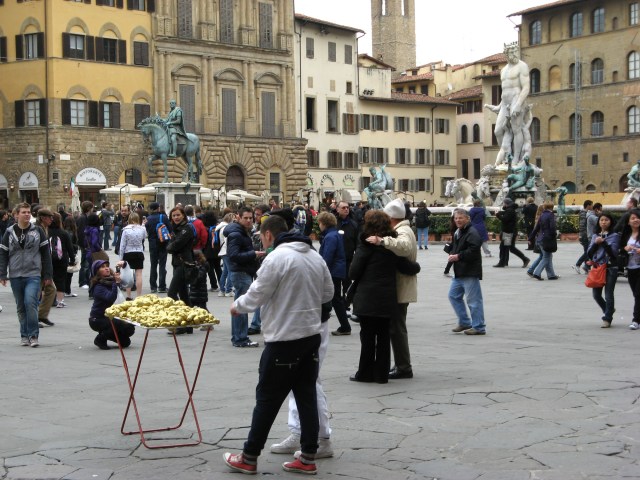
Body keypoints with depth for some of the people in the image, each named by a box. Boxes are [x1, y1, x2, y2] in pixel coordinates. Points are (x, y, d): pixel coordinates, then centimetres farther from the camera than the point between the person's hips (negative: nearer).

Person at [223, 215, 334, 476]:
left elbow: (255, 295, -12)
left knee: (267, 398, 2)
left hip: (284, 338, -7)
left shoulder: (276, 258, -15)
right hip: (312, 334, 7)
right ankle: (308, 457, 14)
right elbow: (328, 292, 15)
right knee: (307, 395, 11)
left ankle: (249, 458, 11)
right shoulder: (315, 256, 8)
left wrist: (237, 306, 7)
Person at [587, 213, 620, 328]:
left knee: (608, 295, -3)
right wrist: (595, 243, -8)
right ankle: (609, 310, 29)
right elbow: (589, 253, 7)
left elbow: (613, 252, -10)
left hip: (610, 268, -4)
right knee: (596, 295, 6)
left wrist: (603, 242, -18)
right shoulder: (595, 236, 13)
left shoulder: (614, 236, 0)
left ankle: (607, 319, 6)